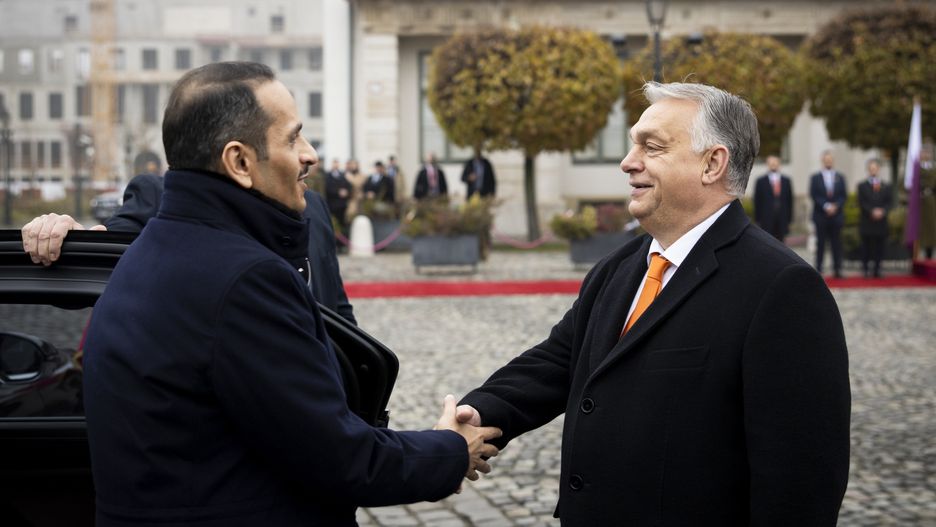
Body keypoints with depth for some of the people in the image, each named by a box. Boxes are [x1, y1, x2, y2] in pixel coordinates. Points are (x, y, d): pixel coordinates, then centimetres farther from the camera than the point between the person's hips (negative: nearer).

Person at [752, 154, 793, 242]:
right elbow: (757, 201, 1)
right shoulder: (760, 181, 2)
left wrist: (789, 217, 5)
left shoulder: (786, 180, 10)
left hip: (782, 220, 3)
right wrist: (758, 219, -3)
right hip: (766, 220, -3)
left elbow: (790, 199, 10)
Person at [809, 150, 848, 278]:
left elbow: (843, 195, 6)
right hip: (821, 215, -2)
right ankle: (818, 269, 1)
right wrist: (826, 206, -13)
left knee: (836, 243, 1)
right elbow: (814, 195, -3)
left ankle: (837, 269, 4)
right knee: (820, 243, -1)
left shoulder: (840, 177, 11)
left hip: (836, 214, 2)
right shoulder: (815, 177, 5)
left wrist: (835, 206, -10)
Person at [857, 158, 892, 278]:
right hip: (867, 222, -2)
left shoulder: (886, 187, 13)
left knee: (879, 247, 2)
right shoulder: (862, 186, 7)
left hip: (881, 222, 2)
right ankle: (866, 269, 3)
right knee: (866, 246, -1)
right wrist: (872, 211, -15)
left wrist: (882, 211, -13)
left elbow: (889, 202, 5)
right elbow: (861, 203, -2)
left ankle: (877, 269, 6)